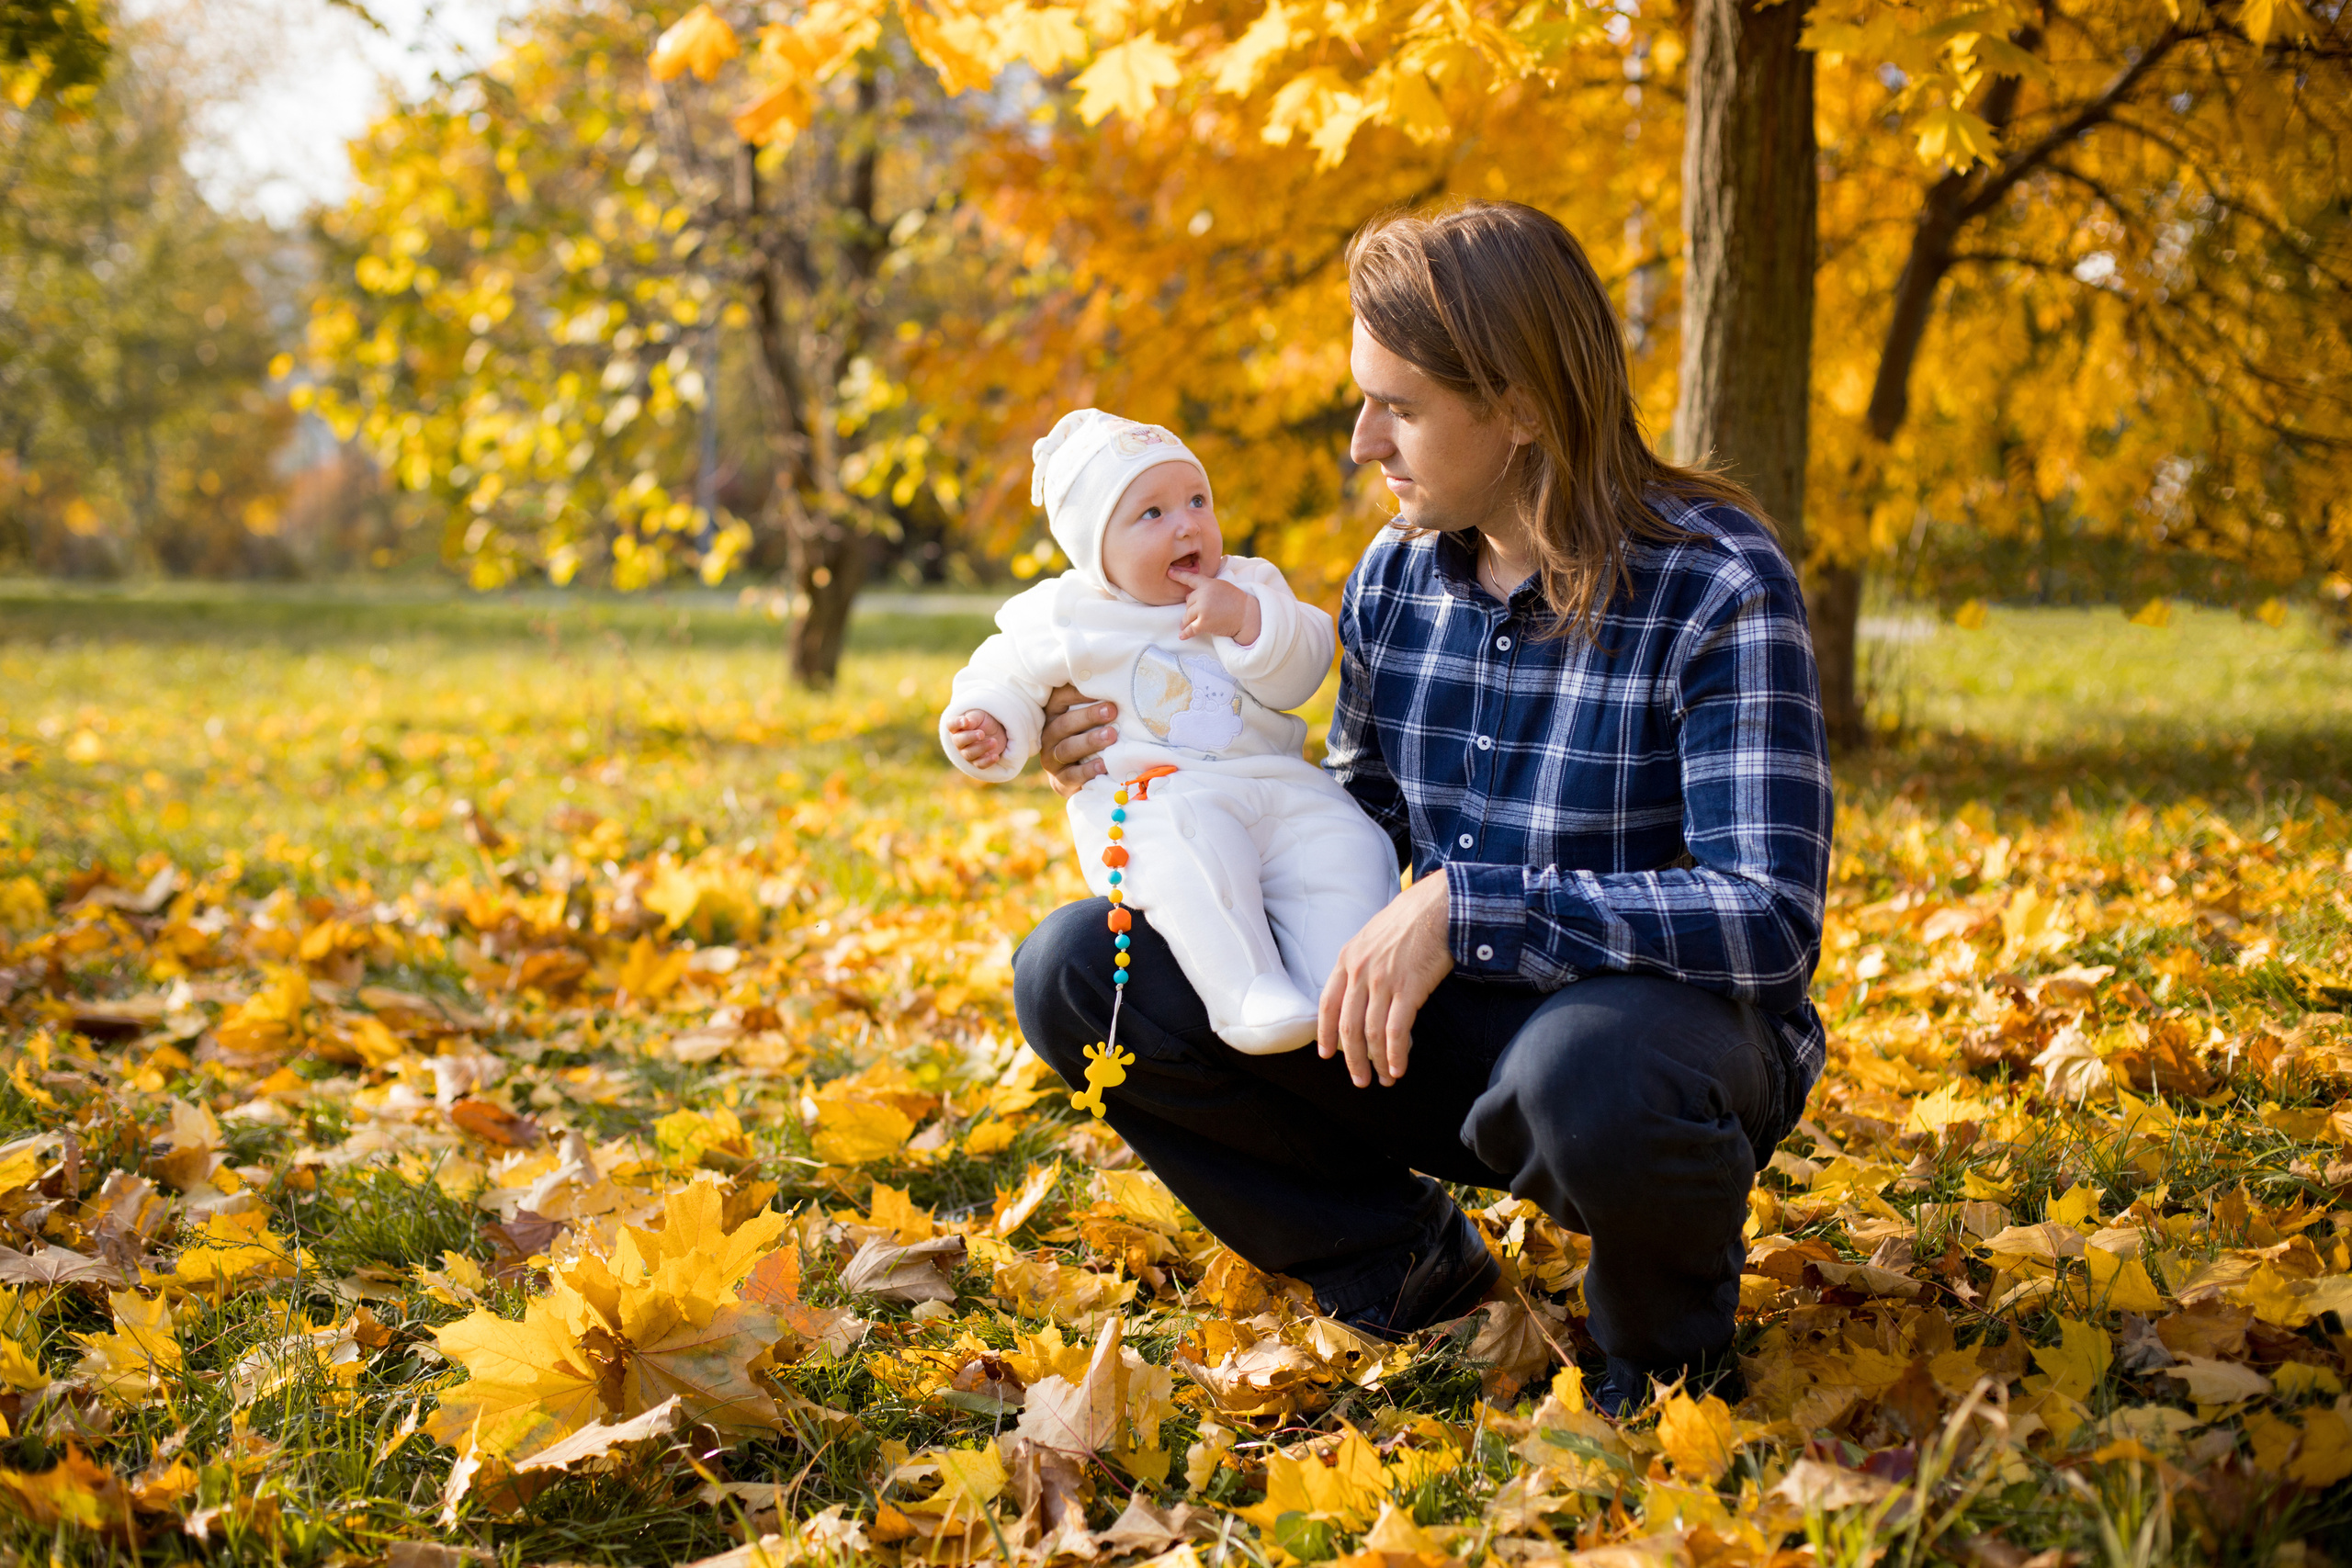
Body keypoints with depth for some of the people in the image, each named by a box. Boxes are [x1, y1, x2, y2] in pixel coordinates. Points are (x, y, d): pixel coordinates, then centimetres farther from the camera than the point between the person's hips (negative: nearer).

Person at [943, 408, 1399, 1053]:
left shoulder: (1247, 586, 11)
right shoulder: (1063, 618, 3)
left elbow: (1299, 676, 1)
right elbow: (1002, 681, 12)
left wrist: (1248, 620, -16)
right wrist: (988, 730, -10)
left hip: (1271, 783, 4)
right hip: (1146, 798, -4)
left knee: (1348, 843, -19)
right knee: (1190, 847, -37)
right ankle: (1246, 994, -40)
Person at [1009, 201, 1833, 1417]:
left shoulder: (1717, 587, -18)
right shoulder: (1394, 579, 1)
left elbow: (1769, 919, -27)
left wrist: (1466, 907, -32)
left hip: (1664, 1016, -5)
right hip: (1450, 1032, 6)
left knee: (1587, 1070, -44)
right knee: (1073, 973, -8)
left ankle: (1667, 1336, -6)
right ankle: (1406, 1269, 3)